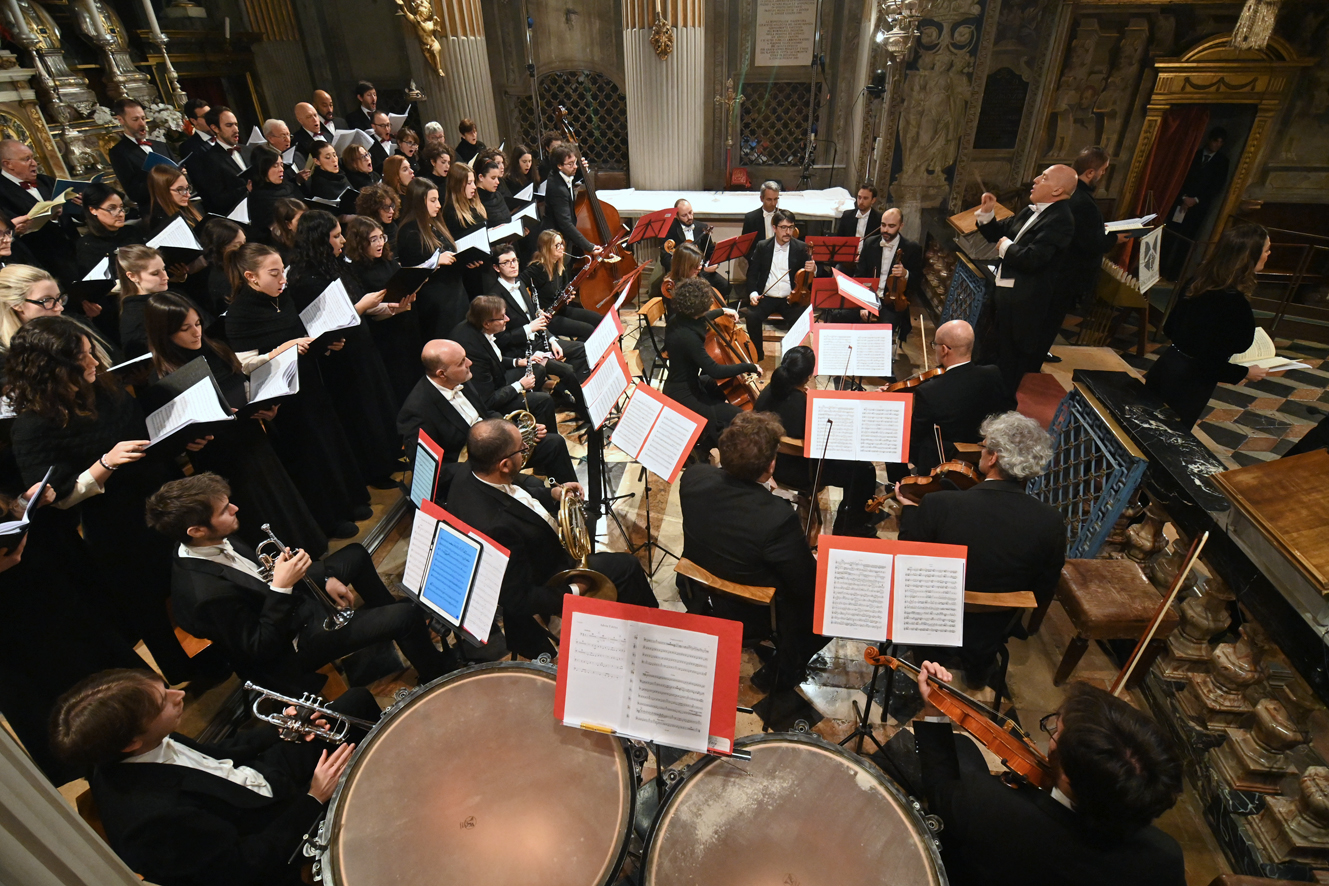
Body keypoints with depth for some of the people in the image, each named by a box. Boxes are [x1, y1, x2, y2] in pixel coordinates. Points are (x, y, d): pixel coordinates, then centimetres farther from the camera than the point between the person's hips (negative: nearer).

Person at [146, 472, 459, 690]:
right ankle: (437, 674, 13)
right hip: (291, 646, -9)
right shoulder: (207, 592, -35)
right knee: (406, 615, -16)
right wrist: (282, 588, -33)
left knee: (355, 554, 19)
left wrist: (324, 579, -1)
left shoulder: (212, 542, -9)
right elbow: (259, 649, -26)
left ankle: (394, 628, 35)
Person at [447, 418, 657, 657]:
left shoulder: (470, 477, -18)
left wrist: (553, 494, -9)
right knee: (627, 566, 1)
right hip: (544, 583, -8)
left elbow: (517, 491, 5)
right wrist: (574, 592, -20)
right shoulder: (496, 527, -43)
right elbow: (520, 602, -32)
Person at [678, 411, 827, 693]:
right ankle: (782, 673, 24)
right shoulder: (778, 518, -38)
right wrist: (817, 562, -1)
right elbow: (808, 585, -21)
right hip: (750, 615, -5)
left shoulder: (693, 476, -23)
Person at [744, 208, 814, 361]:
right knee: (752, 316, -28)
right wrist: (753, 293, -12)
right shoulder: (762, 246, 6)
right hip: (766, 297, 0)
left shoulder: (801, 248, 5)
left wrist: (813, 269, -19)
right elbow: (752, 273, 7)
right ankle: (758, 354, -6)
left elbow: (806, 277, 6)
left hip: (790, 299, 0)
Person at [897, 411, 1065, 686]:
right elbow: (1043, 595, -7)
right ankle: (979, 668, 42)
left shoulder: (939, 505, -29)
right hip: (991, 640, 2)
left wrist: (909, 508, 1)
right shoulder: (1051, 522, -22)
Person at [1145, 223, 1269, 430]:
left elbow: (1169, 329, 8)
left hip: (1164, 367, 7)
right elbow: (1210, 365, -22)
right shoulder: (1235, 304, -24)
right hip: (1187, 384, -7)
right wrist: (1246, 373, -5)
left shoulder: (1200, 281, -3)